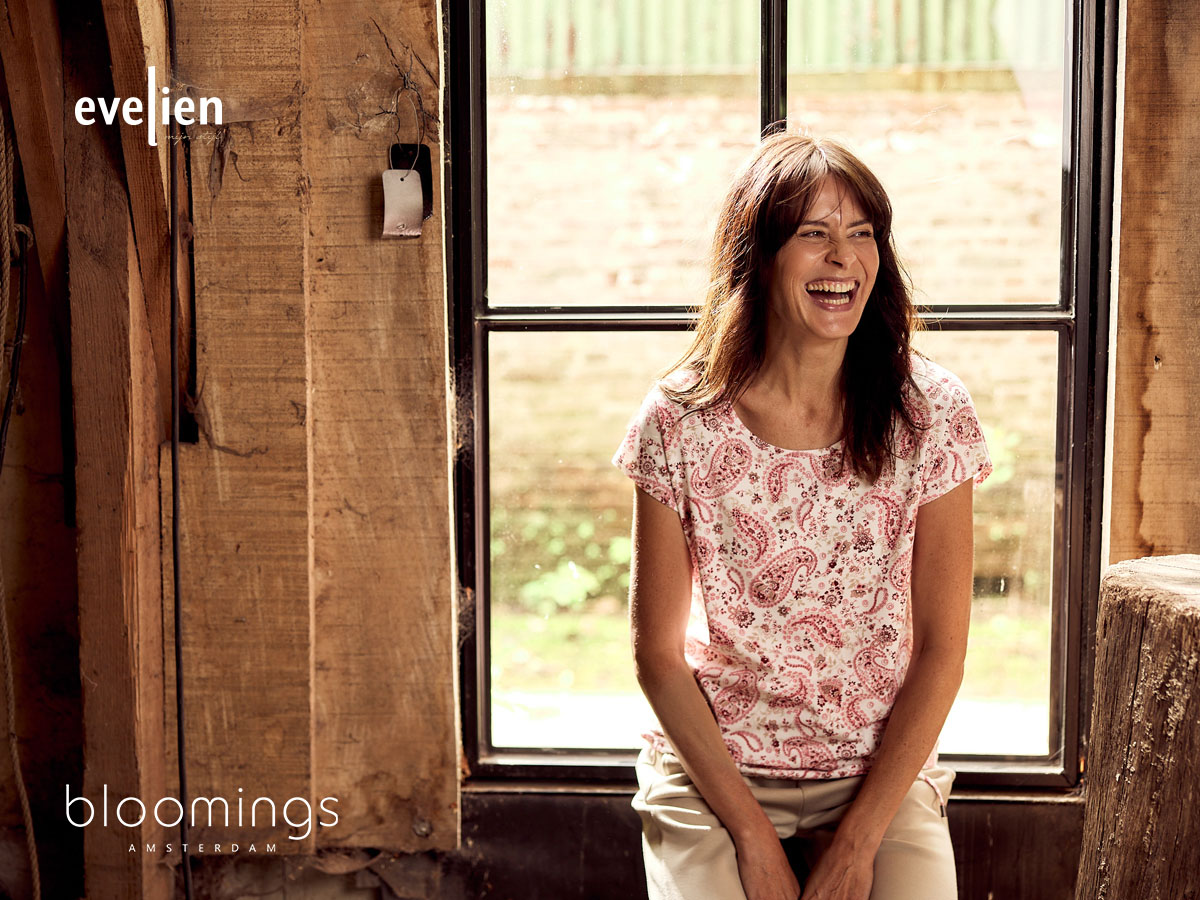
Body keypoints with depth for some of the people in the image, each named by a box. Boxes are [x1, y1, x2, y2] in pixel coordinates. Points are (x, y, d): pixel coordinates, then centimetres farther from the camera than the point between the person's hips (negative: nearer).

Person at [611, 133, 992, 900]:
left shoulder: (931, 411, -6)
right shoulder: (680, 421, -9)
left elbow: (942, 648, -4)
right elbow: (659, 653, -4)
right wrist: (752, 835, -10)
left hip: (883, 770, 1)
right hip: (715, 769, -1)